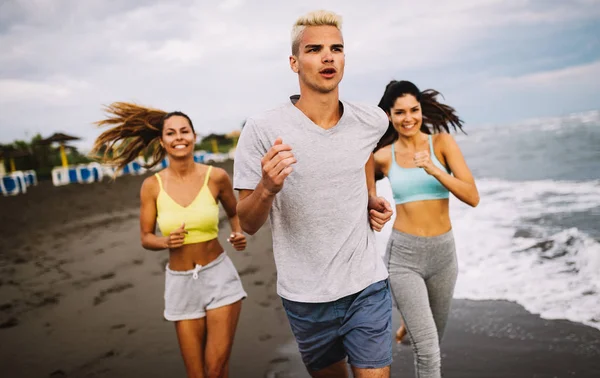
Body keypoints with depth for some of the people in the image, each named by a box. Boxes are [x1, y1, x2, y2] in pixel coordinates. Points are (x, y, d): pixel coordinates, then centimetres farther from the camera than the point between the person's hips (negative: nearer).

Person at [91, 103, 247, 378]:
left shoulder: (216, 176, -7)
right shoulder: (152, 186, -6)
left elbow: (234, 213, 11)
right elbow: (145, 238, 2)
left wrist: (239, 234, -9)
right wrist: (166, 242, -18)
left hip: (219, 275, -1)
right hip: (181, 283, 1)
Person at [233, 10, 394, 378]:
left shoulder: (372, 121, -5)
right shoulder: (262, 130, -14)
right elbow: (248, 224, -9)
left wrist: (373, 199, 7)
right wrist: (267, 189, -30)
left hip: (367, 286, 1)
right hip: (306, 297, -1)